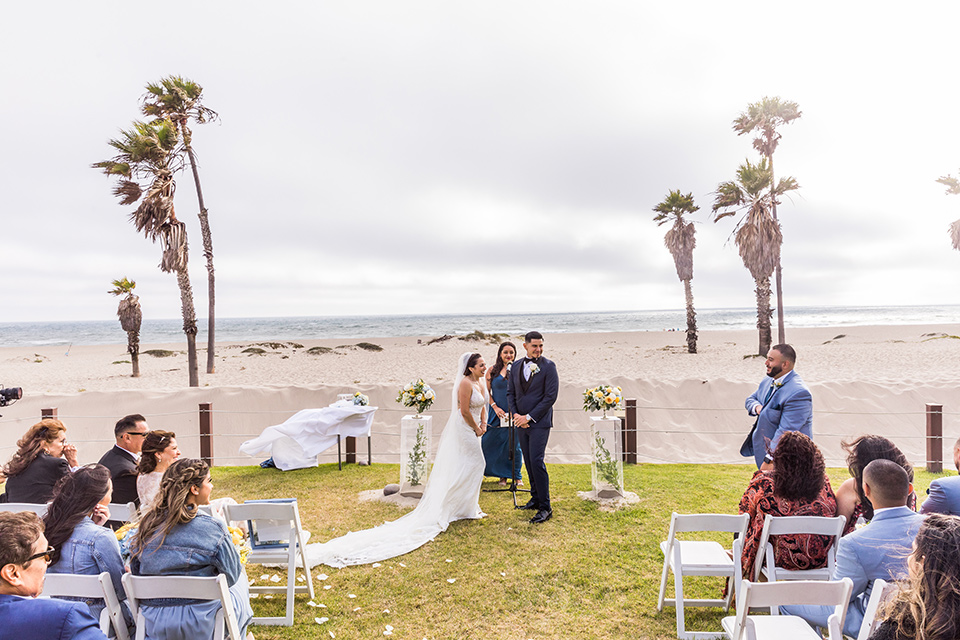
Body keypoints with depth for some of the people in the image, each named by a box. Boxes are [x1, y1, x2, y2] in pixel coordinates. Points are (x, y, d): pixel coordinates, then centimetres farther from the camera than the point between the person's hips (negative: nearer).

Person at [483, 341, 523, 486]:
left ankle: (516, 475, 18)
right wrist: (495, 407, -7)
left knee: (515, 444, 3)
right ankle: (503, 475, 21)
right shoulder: (492, 370, 3)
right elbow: (487, 391, 3)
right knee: (496, 443, 4)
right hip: (497, 413, 1)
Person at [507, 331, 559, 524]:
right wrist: (516, 414, -4)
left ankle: (545, 507, -4)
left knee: (536, 461, -11)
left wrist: (529, 417, -13)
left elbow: (551, 396, -11)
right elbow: (510, 393, 13)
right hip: (521, 422, 6)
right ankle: (535, 498, 26)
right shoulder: (516, 367, 10)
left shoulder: (548, 366, -7)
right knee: (529, 462, 12)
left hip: (539, 422, -6)